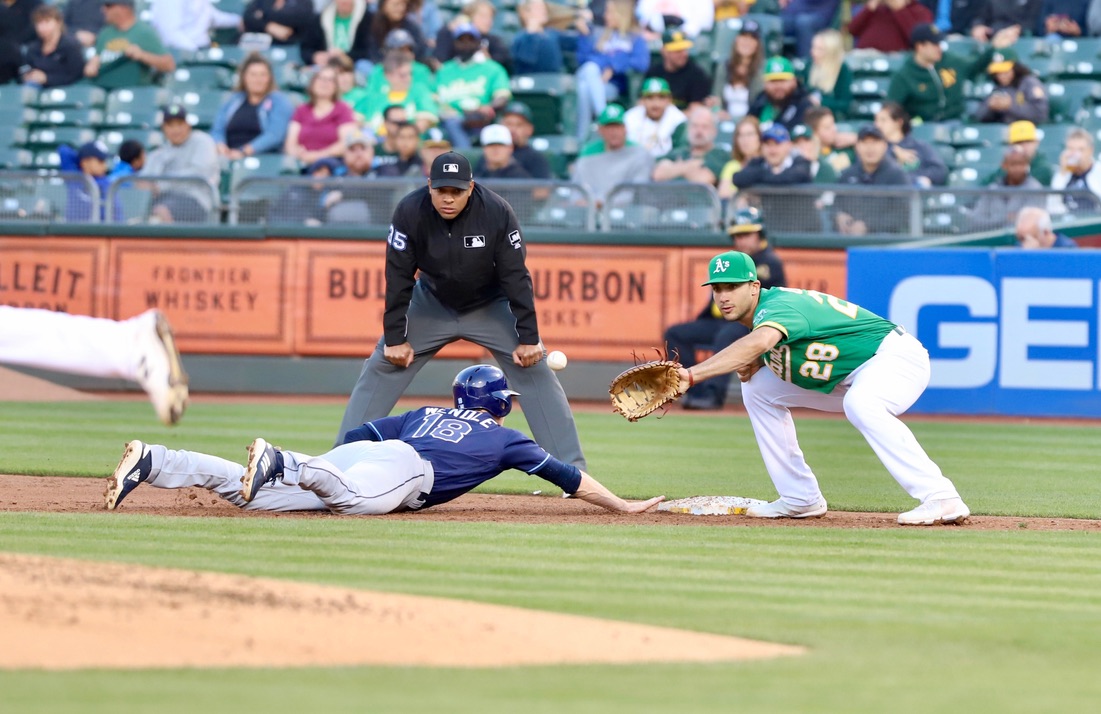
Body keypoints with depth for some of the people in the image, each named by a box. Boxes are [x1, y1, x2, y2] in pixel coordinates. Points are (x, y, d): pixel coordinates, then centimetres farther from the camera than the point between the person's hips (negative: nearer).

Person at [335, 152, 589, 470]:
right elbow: (398, 278, -17)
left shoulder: (496, 212, -28)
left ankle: (571, 467, -8)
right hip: (432, 304, 1)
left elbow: (516, 277, -21)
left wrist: (528, 337, -22)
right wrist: (395, 337, -17)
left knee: (534, 370, -12)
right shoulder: (410, 212, -25)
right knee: (380, 368, -4)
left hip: (491, 307, -1)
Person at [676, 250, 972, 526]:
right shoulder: (759, 313, 3)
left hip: (895, 356, -10)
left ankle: (941, 499, -42)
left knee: (860, 404, -41)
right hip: (848, 379, 10)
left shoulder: (777, 305, -27)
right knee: (758, 389, 8)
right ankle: (801, 499, 11)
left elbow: (759, 342, -48)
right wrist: (754, 363, -11)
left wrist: (692, 375, -56)